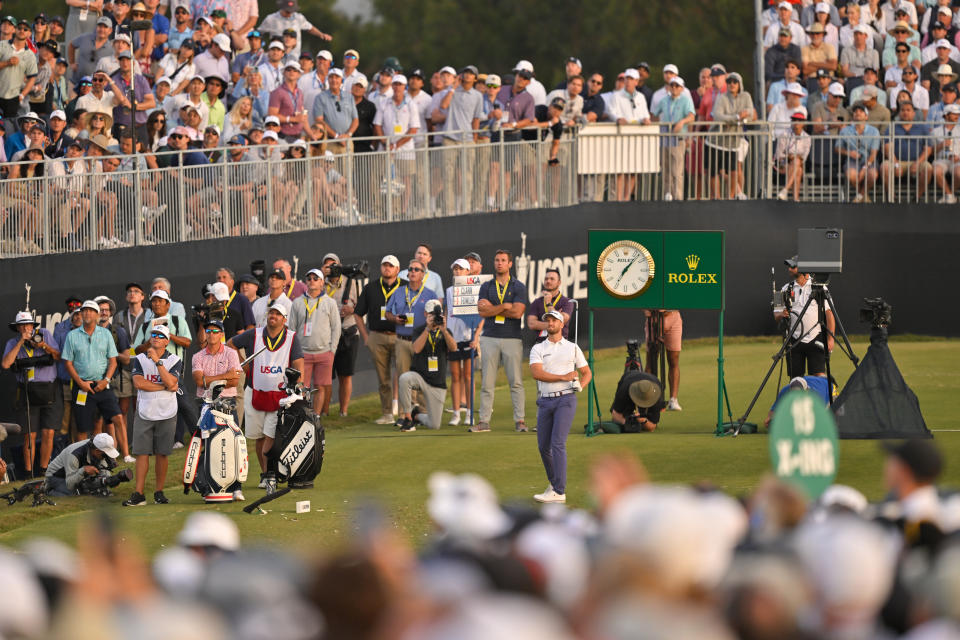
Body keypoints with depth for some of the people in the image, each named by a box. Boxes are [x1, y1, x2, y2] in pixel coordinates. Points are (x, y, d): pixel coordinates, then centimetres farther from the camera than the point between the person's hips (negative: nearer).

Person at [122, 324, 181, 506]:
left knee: (162, 454, 2)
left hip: (166, 414, 0)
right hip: (144, 413, 0)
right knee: (142, 453, -4)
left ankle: (159, 492, 11)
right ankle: (138, 494, -5)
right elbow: (139, 383, -9)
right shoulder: (140, 359, 7)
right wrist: (165, 387, -11)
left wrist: (157, 361, -17)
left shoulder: (174, 361, 4)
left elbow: (170, 381, -13)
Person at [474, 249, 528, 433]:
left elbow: (517, 312, -9)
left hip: (512, 338, -2)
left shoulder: (518, 287, 5)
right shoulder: (486, 287, 11)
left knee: (516, 381, -4)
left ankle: (520, 420, -1)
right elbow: (482, 311, -3)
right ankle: (484, 421, 2)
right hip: (490, 338, 2)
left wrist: (491, 308, -4)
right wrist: (505, 306, -8)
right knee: (487, 382, 0)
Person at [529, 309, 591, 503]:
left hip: (565, 400, -3)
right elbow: (536, 373, -9)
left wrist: (580, 385, -6)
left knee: (558, 443, -15)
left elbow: (587, 373, 17)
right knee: (544, 447, 6)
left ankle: (559, 492, -18)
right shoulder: (538, 349, 9)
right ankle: (554, 483, 27)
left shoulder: (572, 348, 10)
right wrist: (564, 377, -17)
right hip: (545, 401, 3)